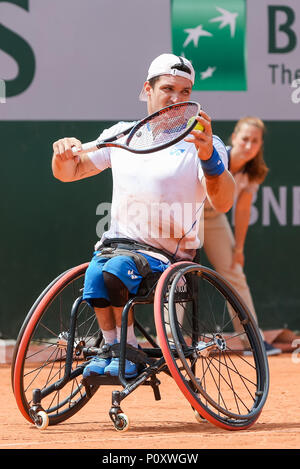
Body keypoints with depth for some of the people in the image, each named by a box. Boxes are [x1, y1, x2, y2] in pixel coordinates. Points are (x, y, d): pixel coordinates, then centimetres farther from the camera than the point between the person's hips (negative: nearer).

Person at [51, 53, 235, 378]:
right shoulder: (121, 134, 10)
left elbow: (223, 203, -20)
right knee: (94, 273, -29)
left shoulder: (200, 144, -4)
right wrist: (64, 156, -11)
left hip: (167, 254, -3)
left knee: (116, 270, -31)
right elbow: (67, 174, 13)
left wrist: (208, 154, -38)